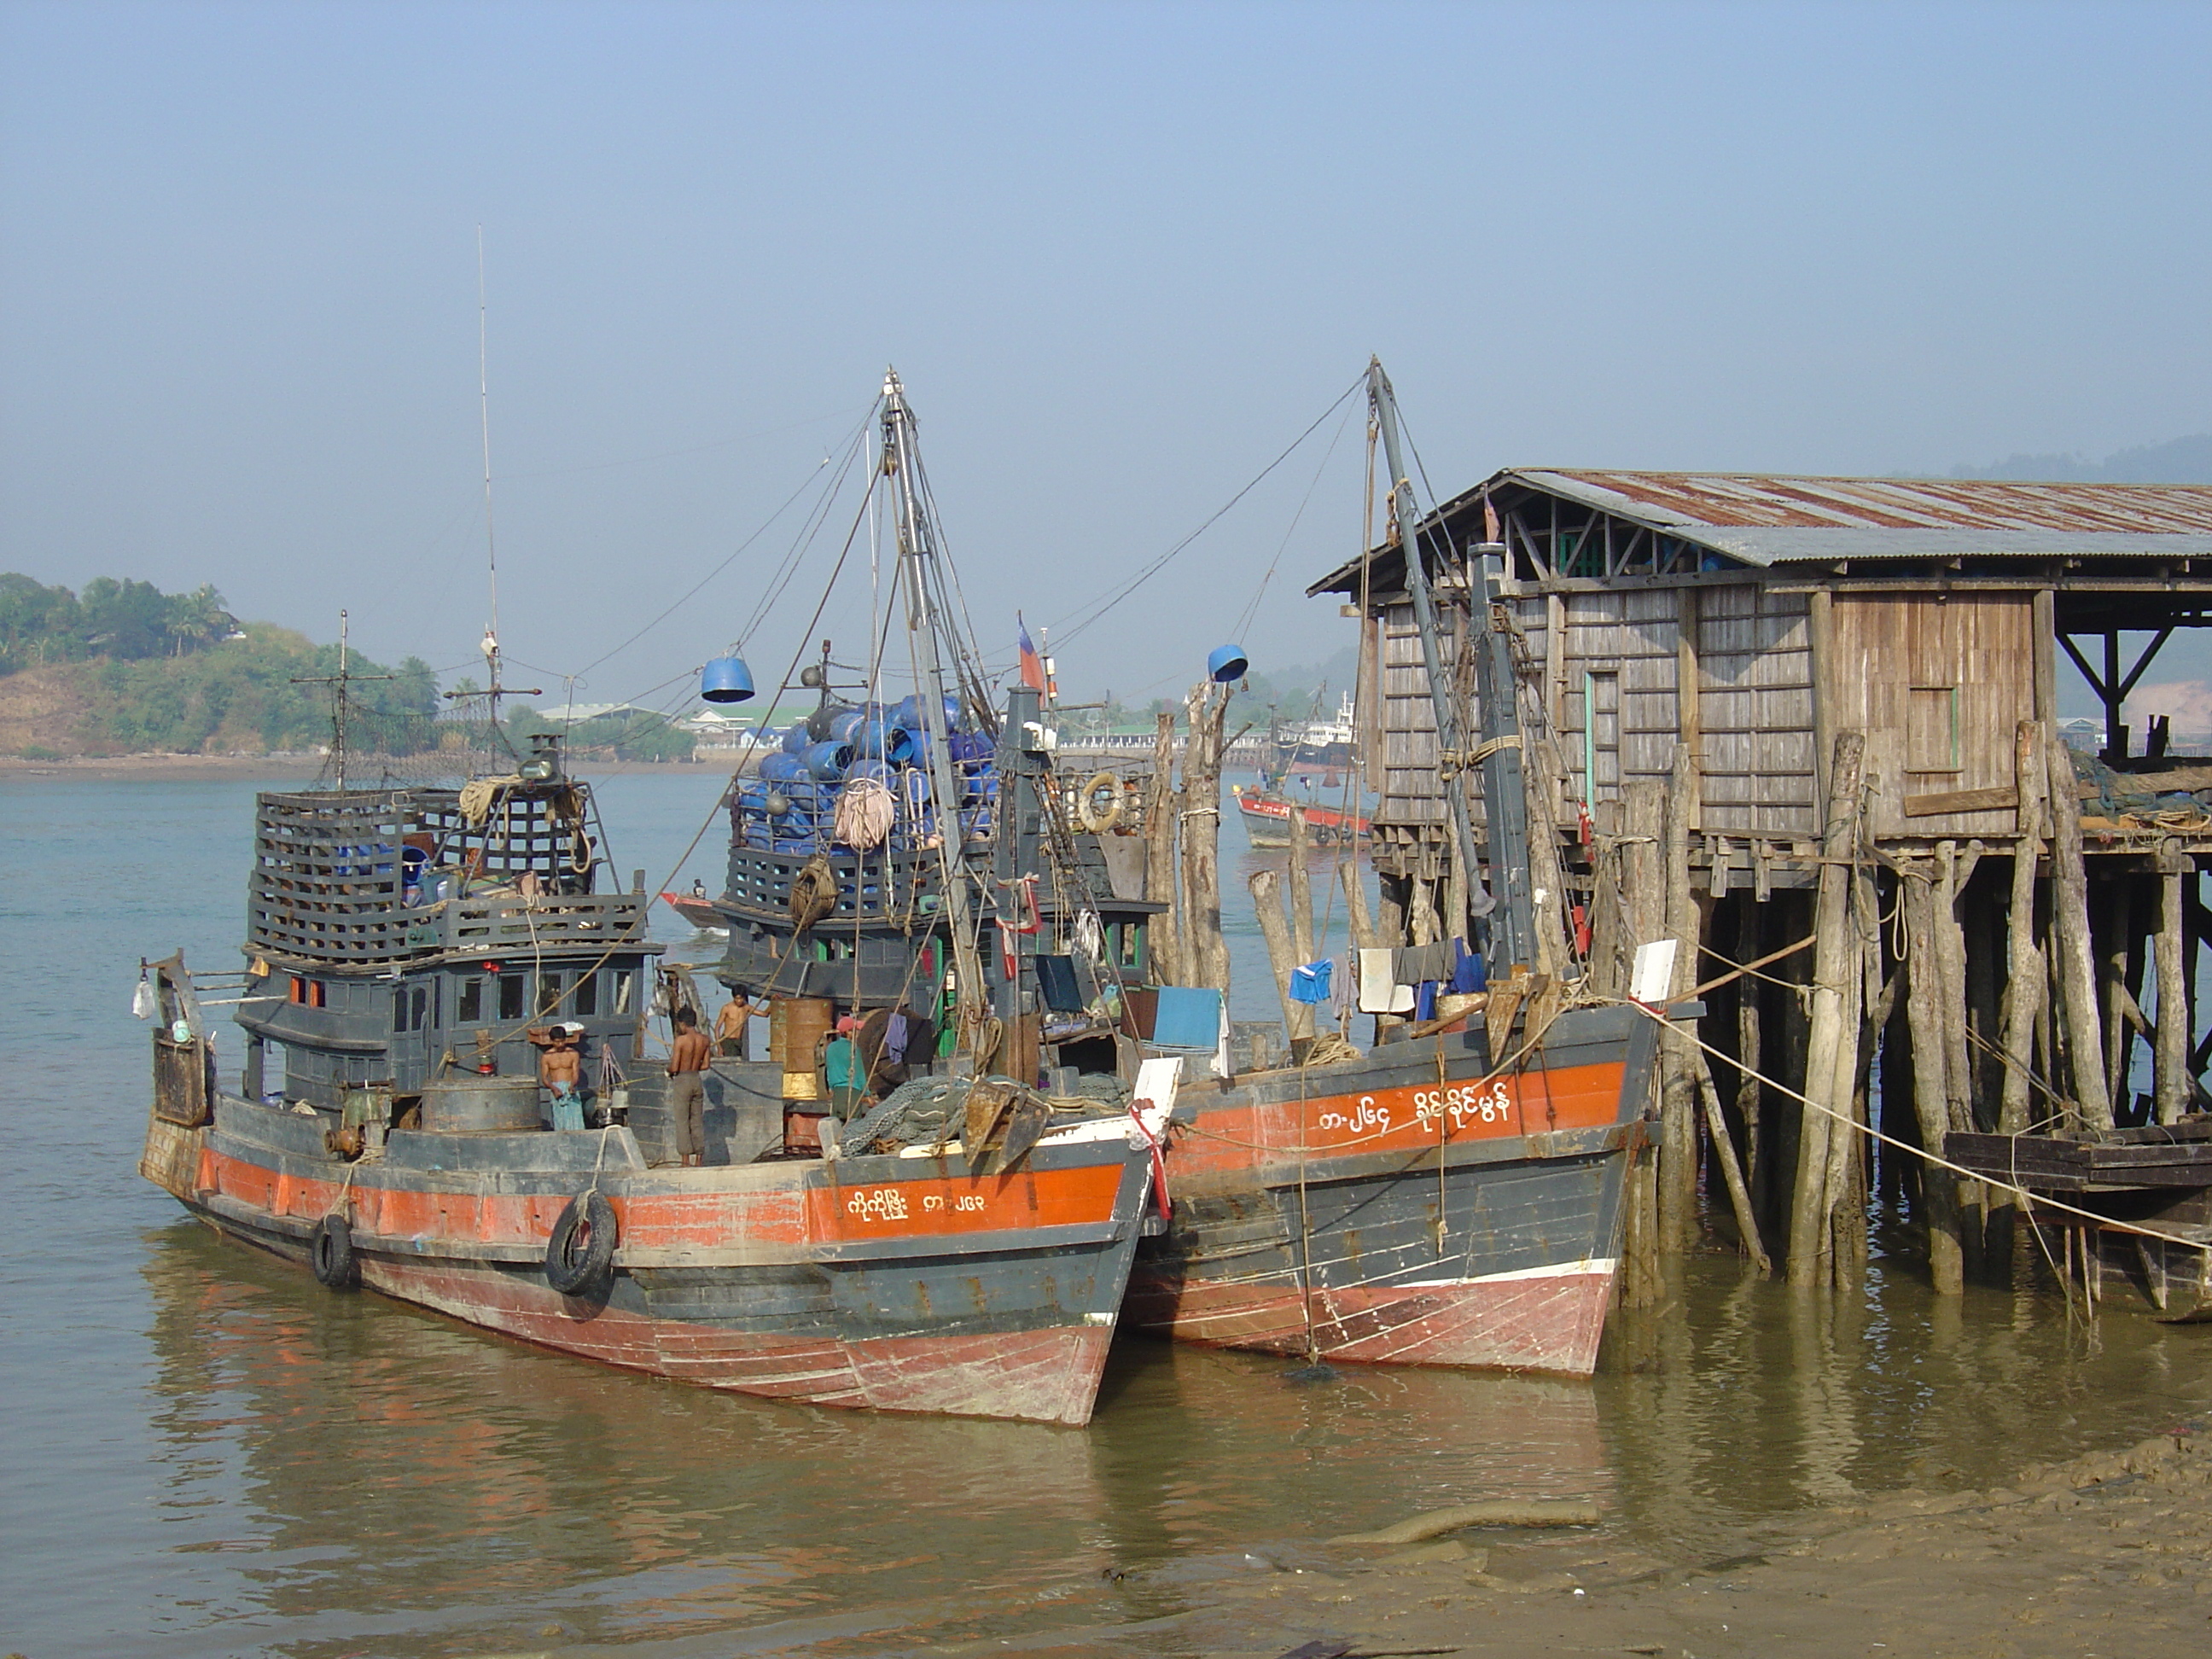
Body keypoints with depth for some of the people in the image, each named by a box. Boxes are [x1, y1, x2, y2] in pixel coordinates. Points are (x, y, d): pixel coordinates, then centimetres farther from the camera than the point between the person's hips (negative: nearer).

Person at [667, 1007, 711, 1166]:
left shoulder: (681, 1040, -14)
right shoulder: (703, 1040, 3)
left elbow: (674, 1067, -15)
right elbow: (705, 1065, 8)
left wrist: (669, 1071, 6)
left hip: (682, 1081, -6)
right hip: (697, 1080, 6)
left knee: (682, 1122, -1)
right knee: (697, 1122, 10)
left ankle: (686, 1161, -4)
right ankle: (699, 1160, 10)